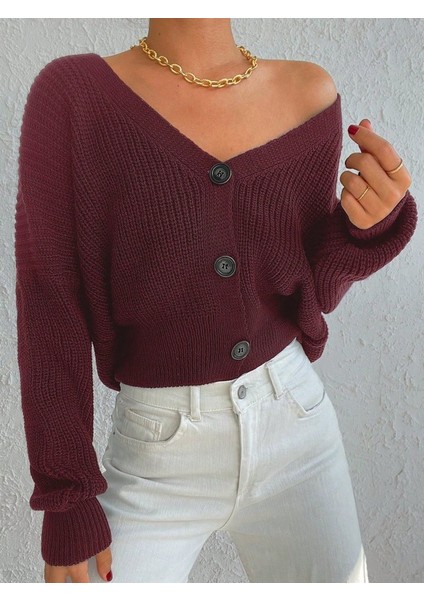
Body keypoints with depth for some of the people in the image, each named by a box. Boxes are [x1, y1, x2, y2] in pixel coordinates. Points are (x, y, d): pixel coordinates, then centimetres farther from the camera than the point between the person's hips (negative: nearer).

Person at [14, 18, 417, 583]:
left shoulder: (309, 93, -1)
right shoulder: (72, 92, -10)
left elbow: (312, 290, 4)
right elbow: (50, 307, -10)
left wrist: (367, 224, -17)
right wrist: (66, 502, -10)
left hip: (299, 431, 3)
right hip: (156, 460, -2)